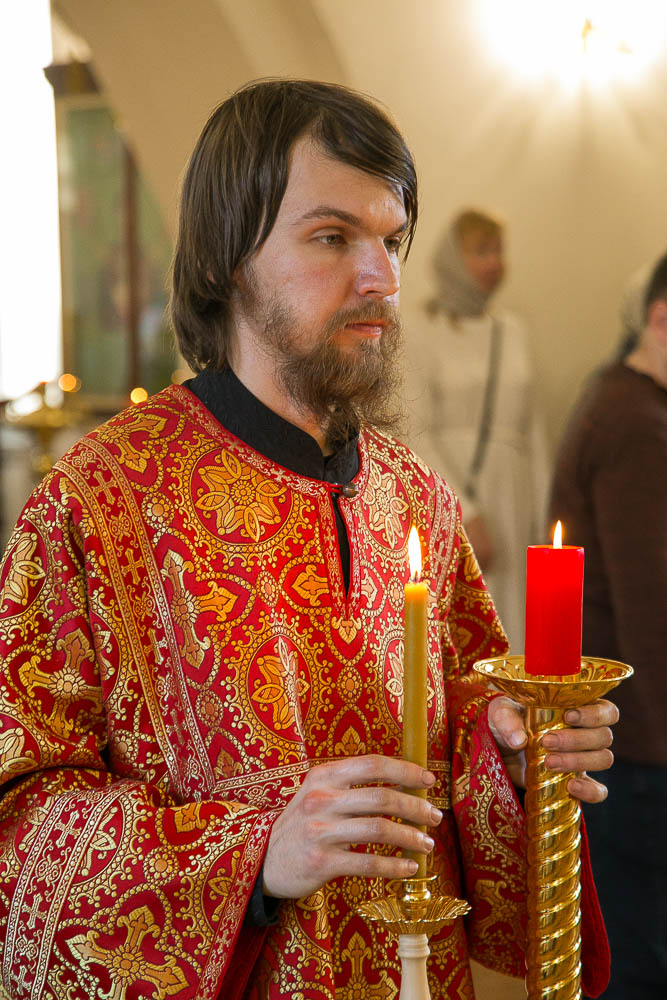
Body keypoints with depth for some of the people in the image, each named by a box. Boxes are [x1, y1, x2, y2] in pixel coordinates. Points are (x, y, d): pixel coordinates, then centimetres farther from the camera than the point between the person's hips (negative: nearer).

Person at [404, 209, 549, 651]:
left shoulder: (512, 330, 10)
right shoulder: (424, 337, -5)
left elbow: (531, 425, 12)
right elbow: (416, 435, -11)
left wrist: (545, 514, 6)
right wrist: (466, 516, -18)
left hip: (509, 503, 5)